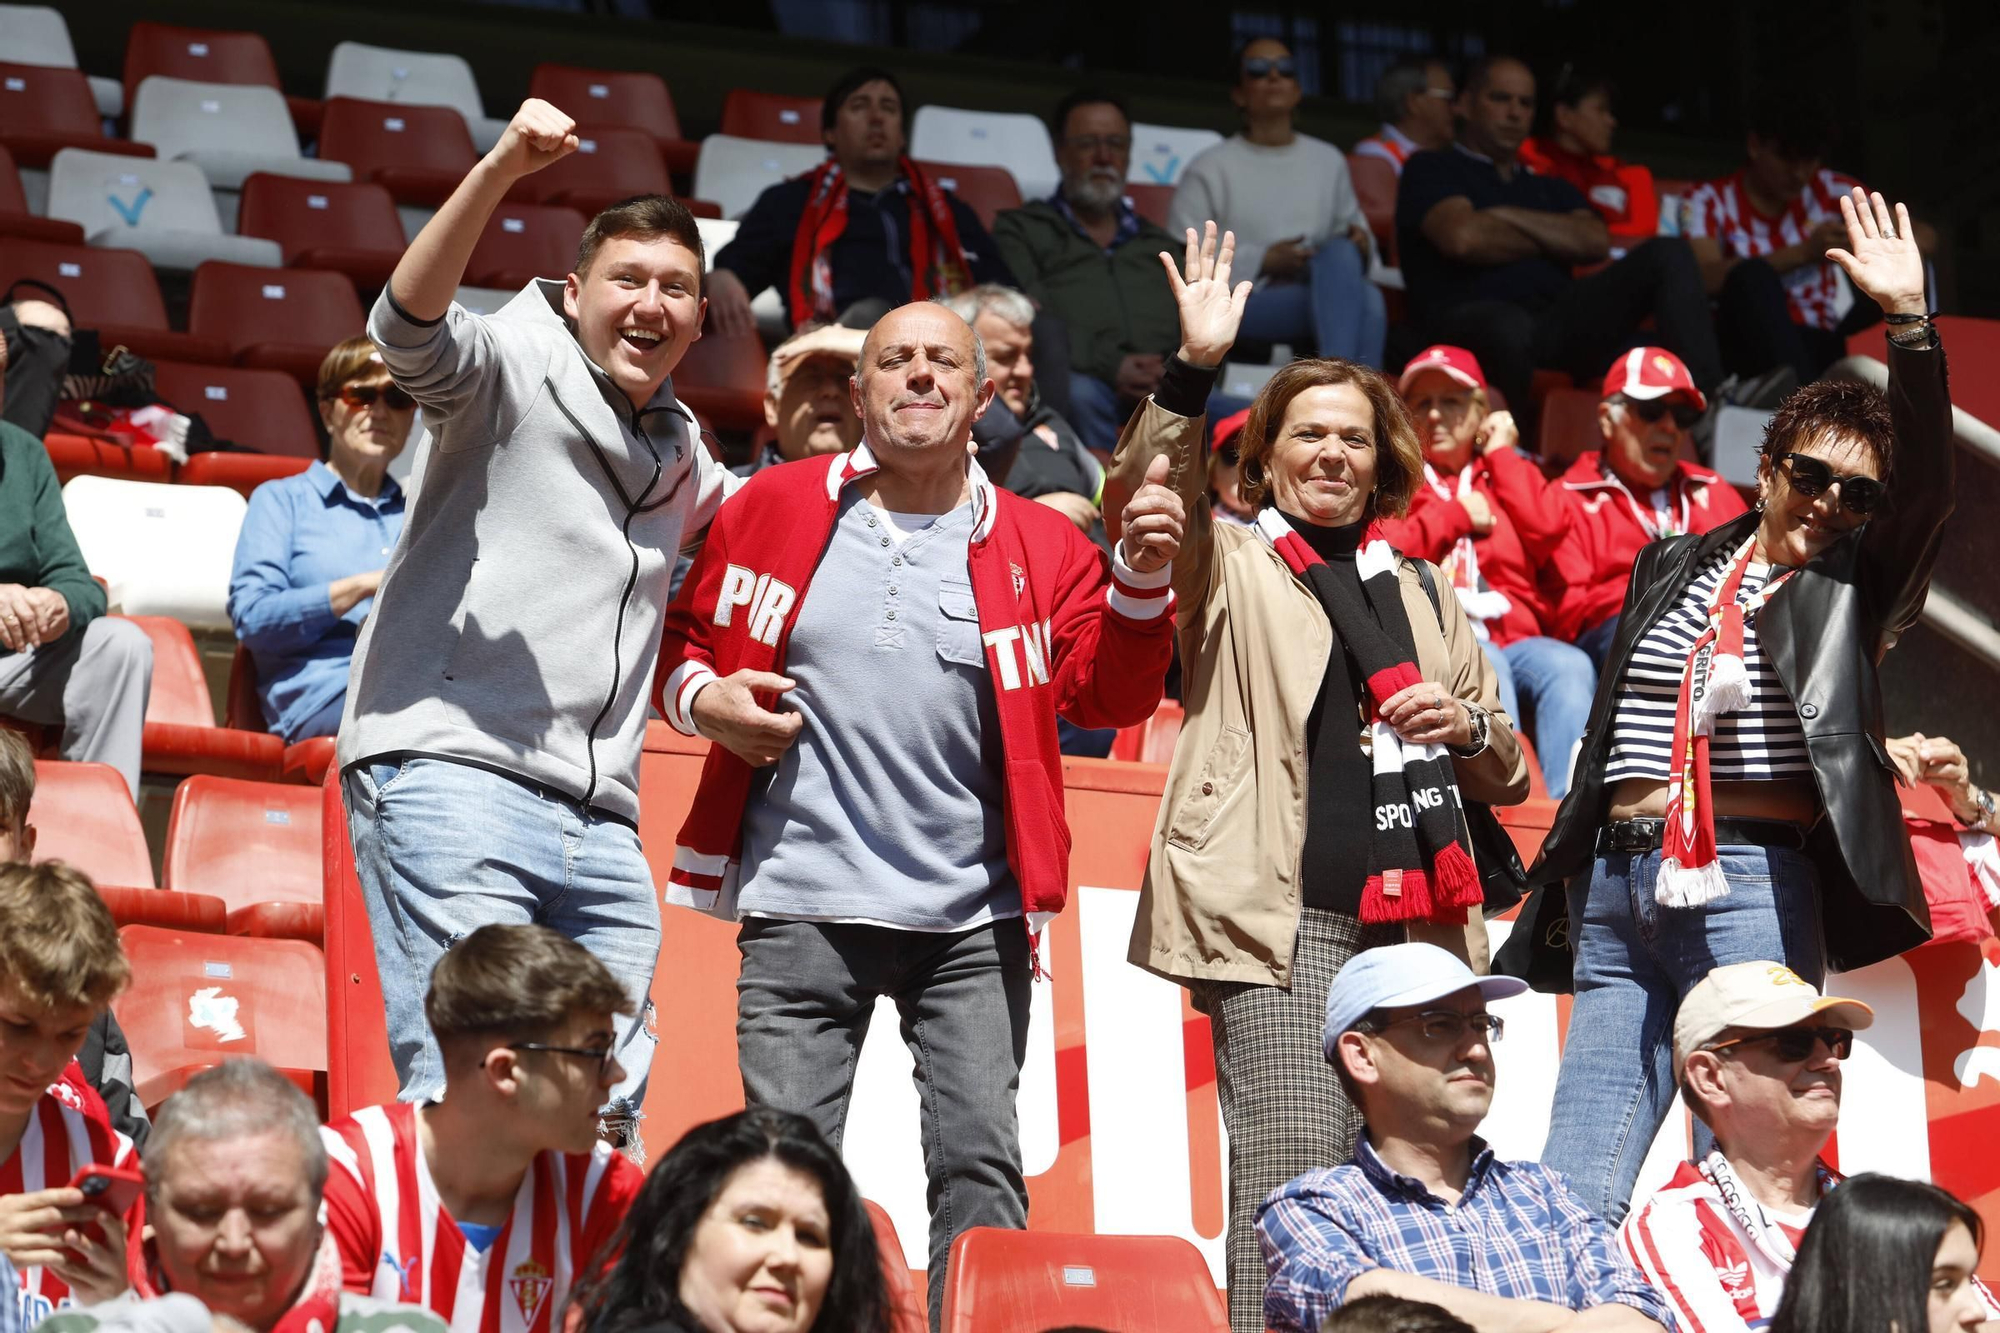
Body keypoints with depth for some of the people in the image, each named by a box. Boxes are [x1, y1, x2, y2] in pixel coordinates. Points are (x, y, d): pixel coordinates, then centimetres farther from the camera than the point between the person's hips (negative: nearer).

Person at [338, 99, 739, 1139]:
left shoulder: (680, 452, 24)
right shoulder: (513, 368, 2)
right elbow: (407, 326, -20)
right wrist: (501, 169, -33)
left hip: (599, 821, 7)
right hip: (452, 772, -7)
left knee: (606, 1113, 6)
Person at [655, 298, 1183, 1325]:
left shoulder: (1039, 545, 7)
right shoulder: (776, 507, 7)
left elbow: (1105, 694, -3)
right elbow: (685, 641, 13)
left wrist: (1140, 583, -19)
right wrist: (703, 698, -8)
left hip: (972, 922, 1)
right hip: (801, 904, 0)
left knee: (981, 1165, 0)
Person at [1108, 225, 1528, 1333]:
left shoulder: (1423, 592, 22)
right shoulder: (1230, 565, 9)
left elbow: (1509, 775, 24)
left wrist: (1467, 726, 2)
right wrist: (1193, 369, -25)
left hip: (1414, 915, 5)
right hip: (1283, 916, -5)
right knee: (1293, 1178, -13)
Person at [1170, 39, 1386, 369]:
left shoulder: (1328, 160, 23)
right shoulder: (1210, 169, 8)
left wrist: (1361, 243, 1)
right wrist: (1263, 262, -11)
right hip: (1246, 305, -4)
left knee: (1367, 296, -34)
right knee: (1339, 255, -33)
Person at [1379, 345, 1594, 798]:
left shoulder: (1506, 473, 30)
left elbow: (1549, 529, 7)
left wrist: (1502, 454, 16)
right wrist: (1455, 515, 7)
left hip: (1514, 634, 3)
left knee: (1570, 666, -30)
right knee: (1485, 664, -38)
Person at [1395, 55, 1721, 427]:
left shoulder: (1551, 188, 34)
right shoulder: (1430, 170, 18)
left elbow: (1596, 242, 11)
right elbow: (1462, 237, -5)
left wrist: (1509, 217, 4)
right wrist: (1551, 242, 10)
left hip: (1559, 319, 6)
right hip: (1473, 315, -6)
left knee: (1669, 254, -15)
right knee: (1510, 326, -45)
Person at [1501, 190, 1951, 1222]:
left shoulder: (1852, 587, 6)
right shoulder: (1673, 567, 17)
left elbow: (1926, 487, -10)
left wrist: (1910, 325, -20)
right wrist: (1566, 875, 17)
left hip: (1751, 886, -4)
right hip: (1618, 877, 4)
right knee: (1573, 1192, 1)